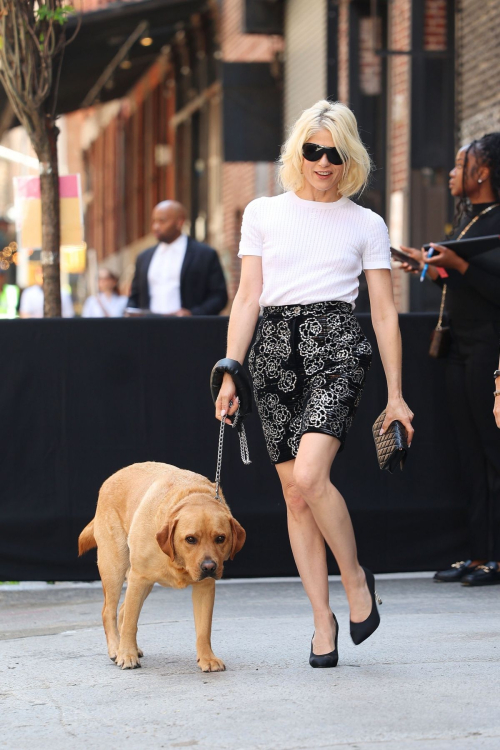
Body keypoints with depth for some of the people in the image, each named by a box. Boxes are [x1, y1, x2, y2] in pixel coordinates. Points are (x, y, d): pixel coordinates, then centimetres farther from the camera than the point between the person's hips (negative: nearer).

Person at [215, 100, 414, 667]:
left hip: (335, 346, -3)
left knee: (309, 475, -23)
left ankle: (356, 579, 0)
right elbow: (247, 299, 10)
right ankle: (322, 619, 10)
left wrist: (395, 395, 4)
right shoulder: (263, 214, 11)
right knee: (294, 495, 1)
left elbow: (385, 314, 7)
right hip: (275, 348, 3)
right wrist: (229, 375, 1)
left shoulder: (366, 224, 8)